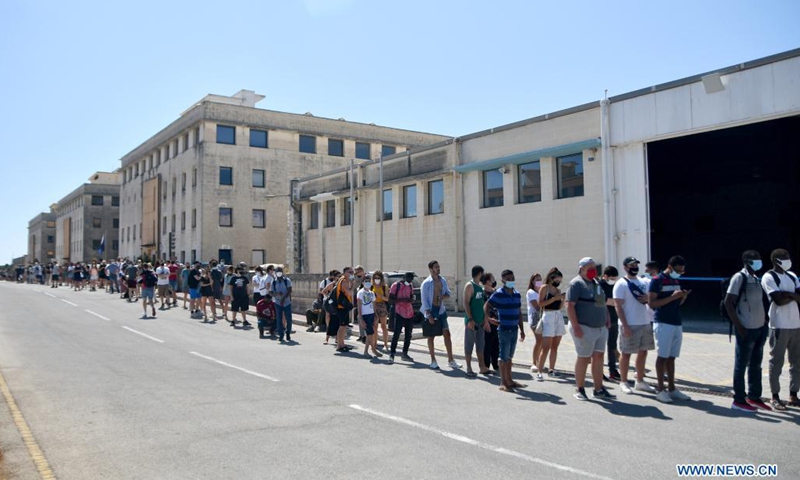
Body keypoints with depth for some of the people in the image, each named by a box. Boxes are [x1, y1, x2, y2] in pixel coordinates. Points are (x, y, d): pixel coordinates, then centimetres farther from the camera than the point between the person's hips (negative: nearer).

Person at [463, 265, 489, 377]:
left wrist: (485, 319, 14)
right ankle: (469, 369, 5)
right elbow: (466, 303, -16)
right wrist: (470, 319, -20)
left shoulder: (480, 287, 14)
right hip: (472, 321, -8)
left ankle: (482, 367, 18)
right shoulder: (469, 286, -11)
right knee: (469, 345, -1)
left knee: (480, 345, 12)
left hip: (480, 321, 8)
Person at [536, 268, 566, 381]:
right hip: (548, 316, -7)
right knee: (546, 347, -11)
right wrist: (554, 298, -16)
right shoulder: (544, 288, -3)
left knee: (555, 346, 9)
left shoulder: (558, 290, 16)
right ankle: (539, 372, -10)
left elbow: (558, 306, 18)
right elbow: (540, 304, -13)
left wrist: (563, 299, 2)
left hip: (559, 317, 7)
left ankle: (551, 369, 16)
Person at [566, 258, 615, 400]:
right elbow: (570, 305, -17)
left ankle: (599, 389, 14)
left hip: (601, 328, 8)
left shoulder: (596, 283, 15)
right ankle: (579, 389, 11)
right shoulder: (576, 284, -10)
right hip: (584, 328, -8)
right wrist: (576, 327, -22)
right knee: (584, 358, -1)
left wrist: (607, 320, 14)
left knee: (598, 357, 8)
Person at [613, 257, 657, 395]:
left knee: (643, 352, 12)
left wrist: (648, 299, -6)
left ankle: (640, 381, 23)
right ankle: (623, 382, 11)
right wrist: (625, 326, -20)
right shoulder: (621, 285, -9)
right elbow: (618, 306, -14)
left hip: (645, 323, 7)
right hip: (630, 325, -7)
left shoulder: (643, 282, 12)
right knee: (626, 353, 1)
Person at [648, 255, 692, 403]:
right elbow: (651, 303, -14)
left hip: (677, 324, 7)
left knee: (672, 357, 9)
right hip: (663, 324, -7)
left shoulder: (676, 281, 15)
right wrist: (672, 297, -20)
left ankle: (671, 388, 14)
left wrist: (683, 296, 0)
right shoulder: (657, 280, -9)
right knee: (662, 357, -3)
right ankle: (661, 390, 2)